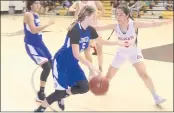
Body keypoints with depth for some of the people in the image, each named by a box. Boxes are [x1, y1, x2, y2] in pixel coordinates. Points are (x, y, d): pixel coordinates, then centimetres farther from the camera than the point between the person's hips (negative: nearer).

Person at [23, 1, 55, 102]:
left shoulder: (36, 15, 11)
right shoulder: (28, 15, -16)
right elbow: (33, 30, -29)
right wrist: (48, 24, -26)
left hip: (39, 43, 9)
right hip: (31, 45, -9)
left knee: (51, 64, 14)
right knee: (46, 67, -20)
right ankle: (40, 94, -11)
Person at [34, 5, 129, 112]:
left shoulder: (90, 30, -3)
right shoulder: (75, 30, -28)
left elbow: (102, 41, 15)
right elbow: (76, 54, -32)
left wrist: (119, 43, 10)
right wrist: (91, 67, -36)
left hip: (73, 63, 8)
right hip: (61, 62, -8)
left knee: (84, 87, 1)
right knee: (60, 90, -11)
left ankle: (62, 96, 24)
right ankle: (40, 109, 8)